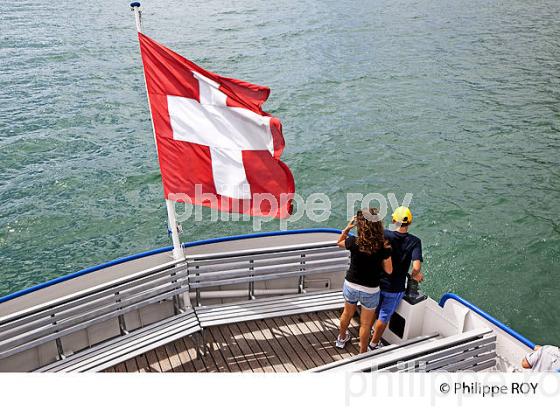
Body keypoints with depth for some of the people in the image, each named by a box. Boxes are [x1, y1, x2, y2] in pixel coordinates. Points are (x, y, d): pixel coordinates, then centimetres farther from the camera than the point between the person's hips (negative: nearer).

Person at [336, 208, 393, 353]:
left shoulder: (353, 242, -21)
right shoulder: (384, 246, -22)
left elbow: (339, 242, 3)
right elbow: (388, 270, -12)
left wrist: (348, 227, -6)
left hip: (351, 286, 2)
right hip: (370, 291, -2)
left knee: (347, 313, 30)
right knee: (365, 323, 19)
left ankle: (342, 338, 55)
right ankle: (362, 352, 36)